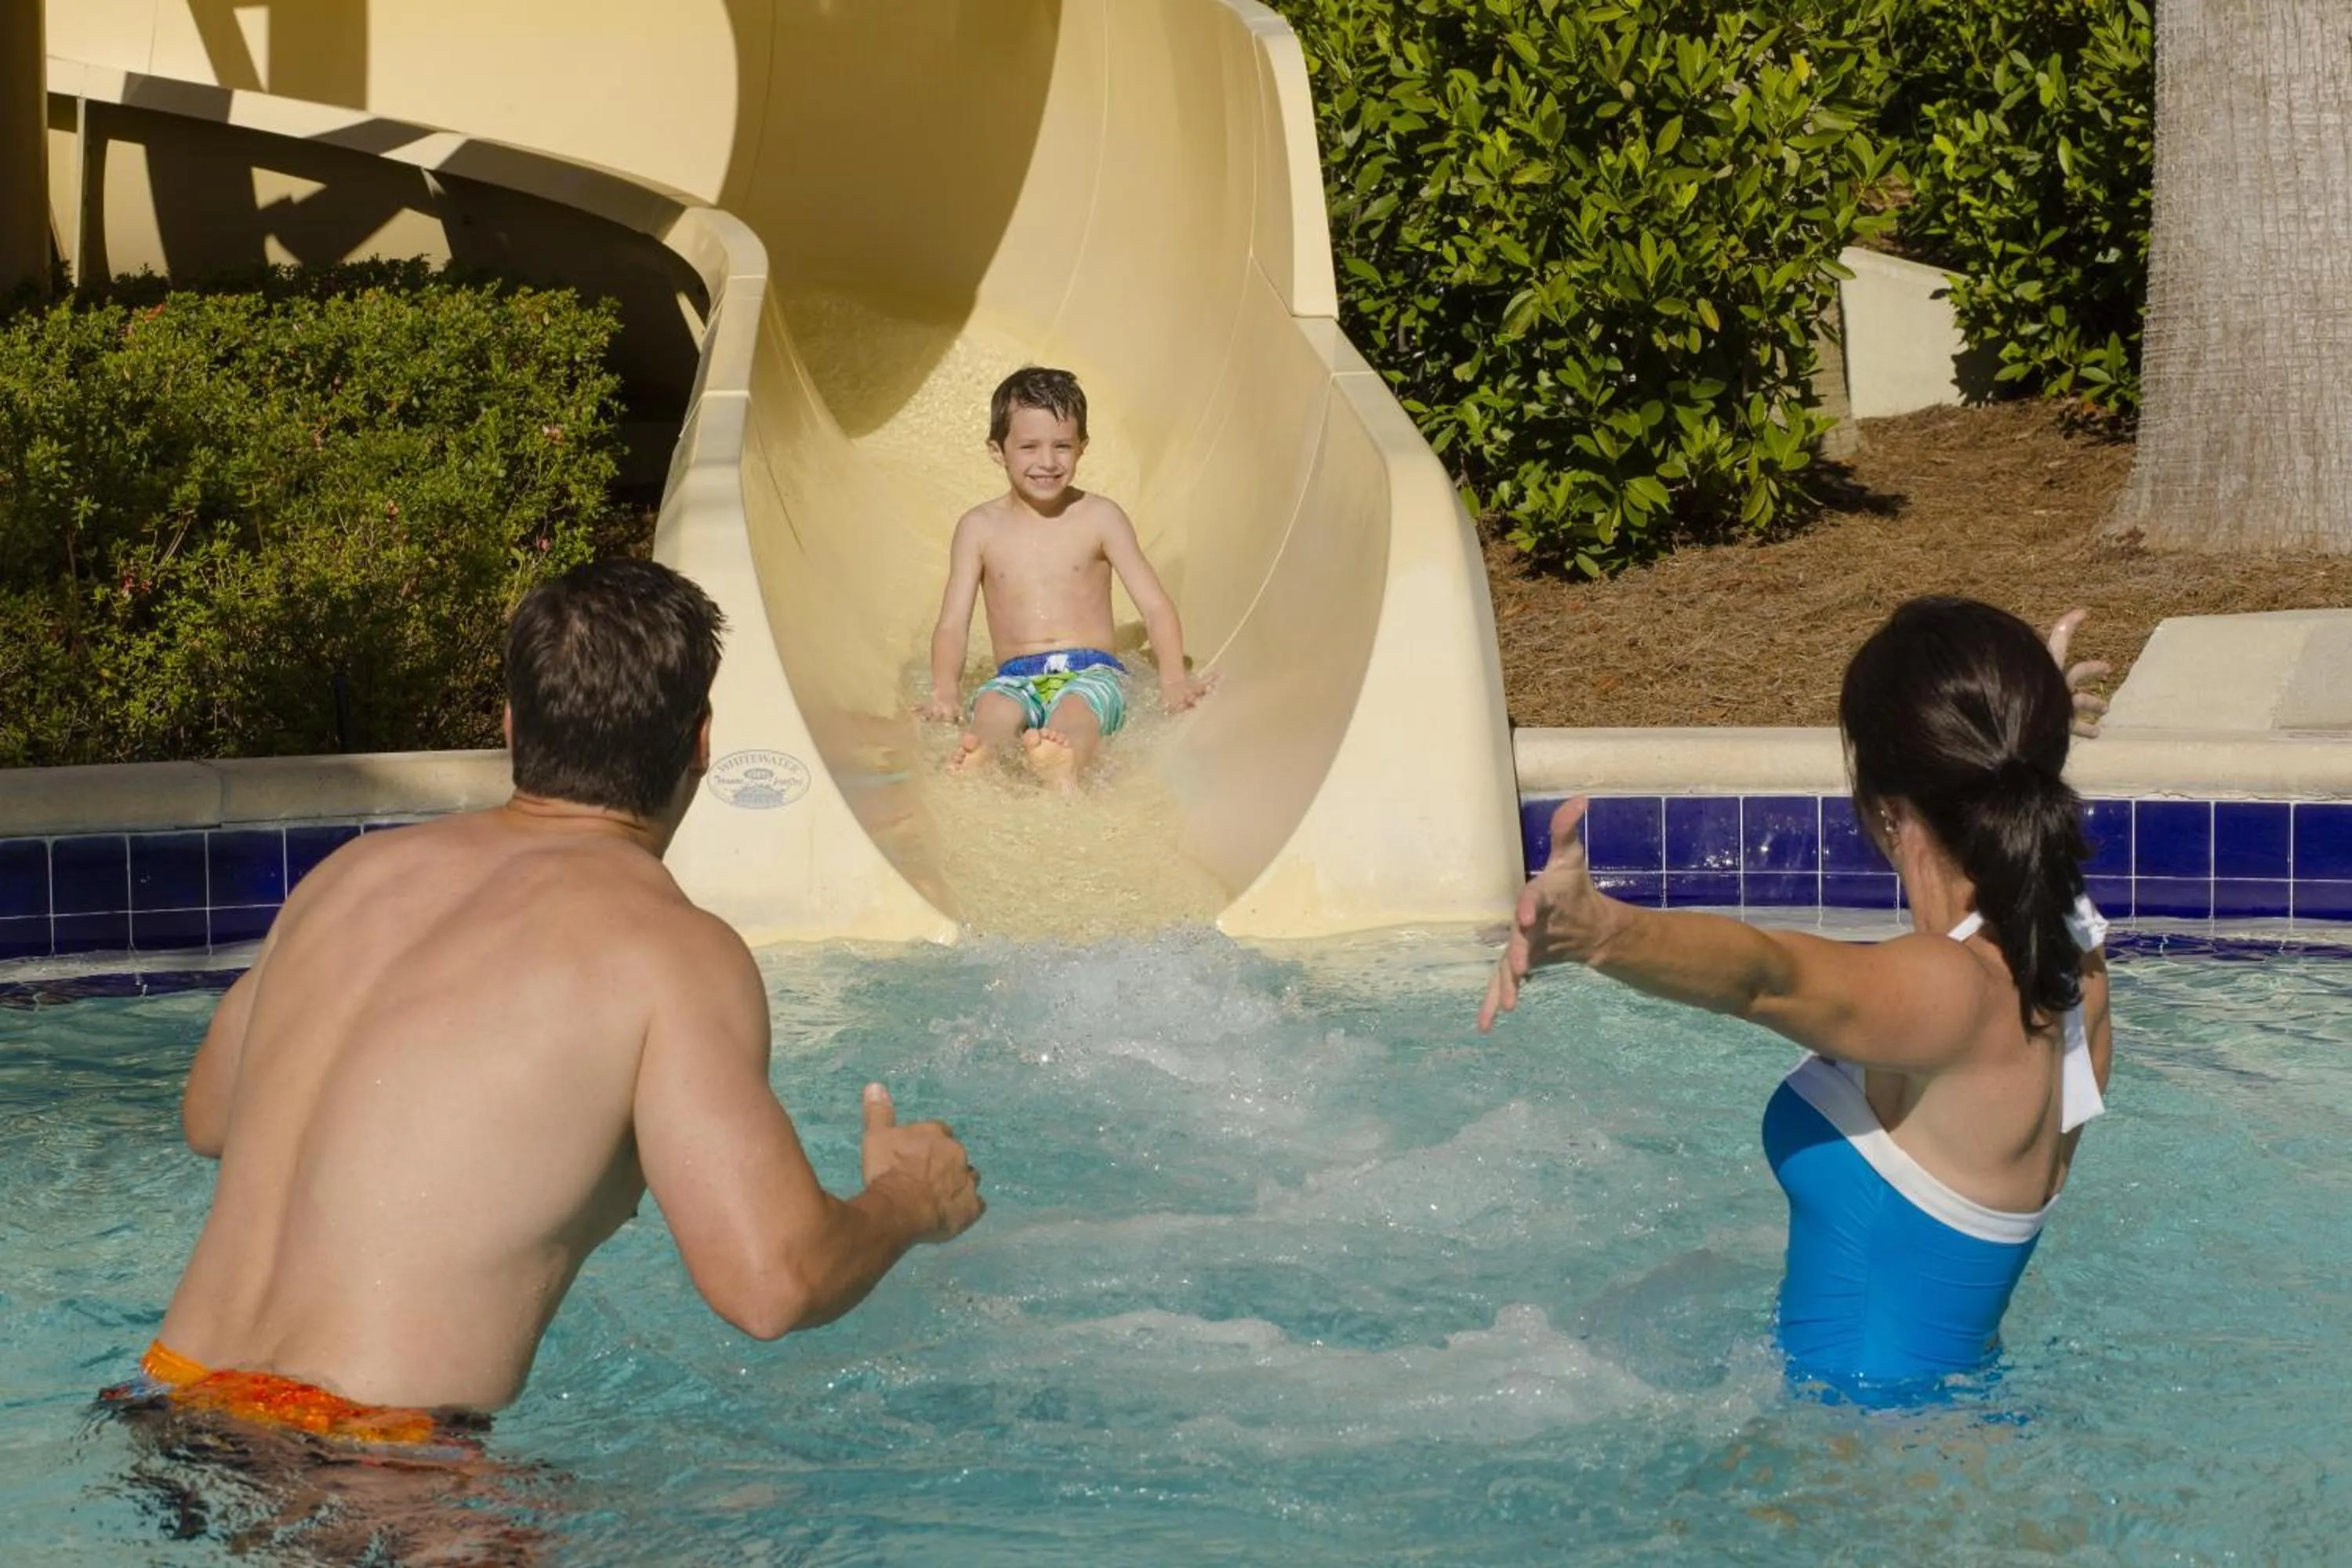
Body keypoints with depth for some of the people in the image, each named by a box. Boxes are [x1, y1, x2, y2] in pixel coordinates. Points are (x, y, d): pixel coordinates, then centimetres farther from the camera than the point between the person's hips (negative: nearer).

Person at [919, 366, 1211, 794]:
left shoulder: (1099, 518, 9)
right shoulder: (980, 528, 11)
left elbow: (1155, 606, 6)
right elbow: (953, 624, 7)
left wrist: (1174, 679, -11)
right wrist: (945, 691, -13)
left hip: (1092, 672, -1)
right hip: (1016, 678, 1)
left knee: (1076, 711, -38)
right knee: (993, 710, -36)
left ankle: (1064, 770, -74)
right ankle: (977, 768, -70)